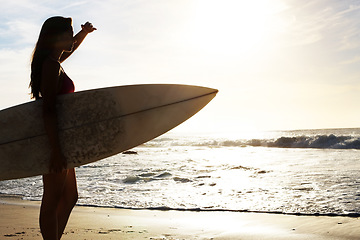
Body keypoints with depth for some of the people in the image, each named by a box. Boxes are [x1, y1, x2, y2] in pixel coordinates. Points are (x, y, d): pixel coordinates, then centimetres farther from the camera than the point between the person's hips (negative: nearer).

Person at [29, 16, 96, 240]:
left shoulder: (54, 62, 14)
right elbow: (48, 110, -23)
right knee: (52, 200, -4)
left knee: (70, 197, 17)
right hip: (54, 138, -11)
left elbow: (70, 48, 40)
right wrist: (56, 150, -27)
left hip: (59, 139, 11)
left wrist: (84, 33, 26)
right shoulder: (51, 65, -15)